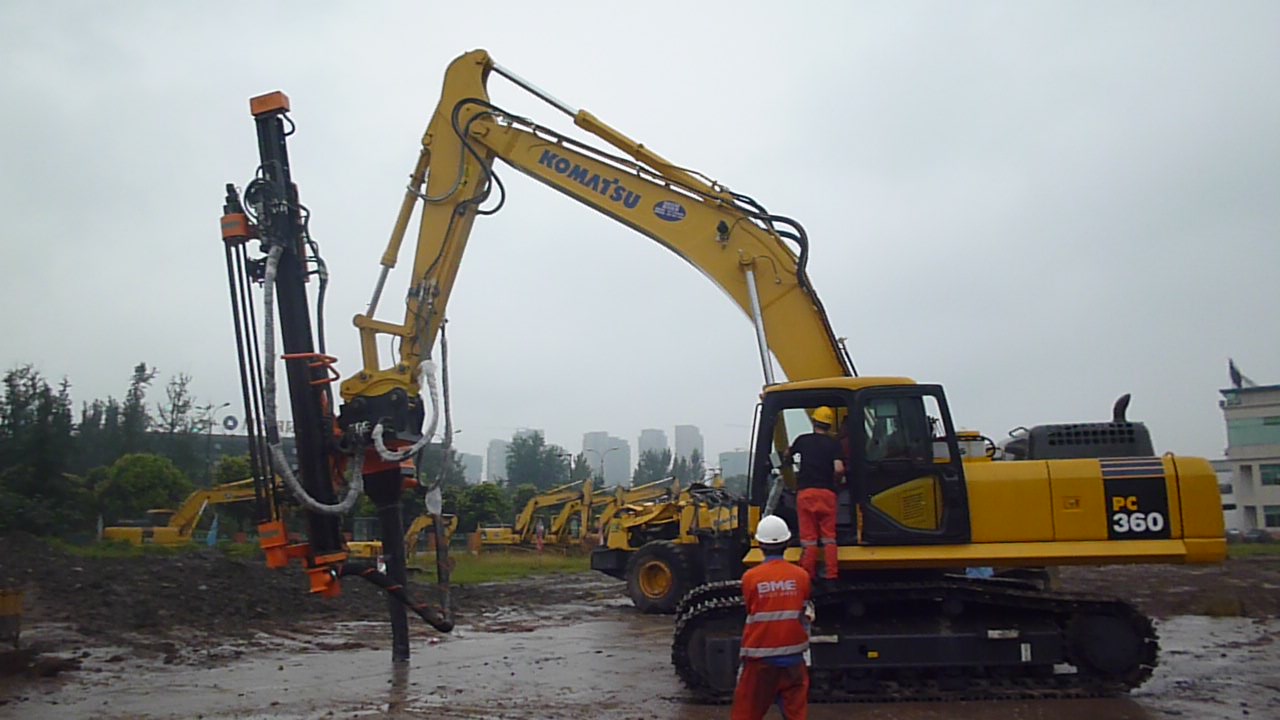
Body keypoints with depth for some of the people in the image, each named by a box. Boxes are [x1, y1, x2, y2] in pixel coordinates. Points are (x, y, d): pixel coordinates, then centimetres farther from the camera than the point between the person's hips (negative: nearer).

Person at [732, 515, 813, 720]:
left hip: (760, 656, -2)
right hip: (792, 655, 2)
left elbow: (750, 611, 2)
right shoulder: (801, 576, -4)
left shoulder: (750, 577, -10)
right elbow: (806, 615, 7)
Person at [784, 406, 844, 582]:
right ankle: (831, 574, 3)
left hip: (805, 492, 1)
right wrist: (833, 478, 11)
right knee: (829, 537, 7)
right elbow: (839, 469, -11)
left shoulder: (802, 440, 8)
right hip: (827, 492, 0)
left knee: (808, 537, 3)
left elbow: (788, 454, 28)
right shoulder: (834, 444, 3)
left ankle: (808, 576, 3)